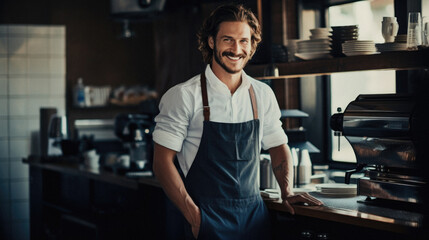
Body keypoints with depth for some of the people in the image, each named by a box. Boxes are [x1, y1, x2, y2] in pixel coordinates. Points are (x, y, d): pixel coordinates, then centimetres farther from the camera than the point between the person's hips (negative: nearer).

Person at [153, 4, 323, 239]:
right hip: (208, 219, -4)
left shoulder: (263, 94, 6)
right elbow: (163, 161, -9)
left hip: (255, 214, 4)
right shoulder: (184, 96, -7)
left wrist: (287, 192, 3)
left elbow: (278, 147, 18)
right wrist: (193, 216, -15)